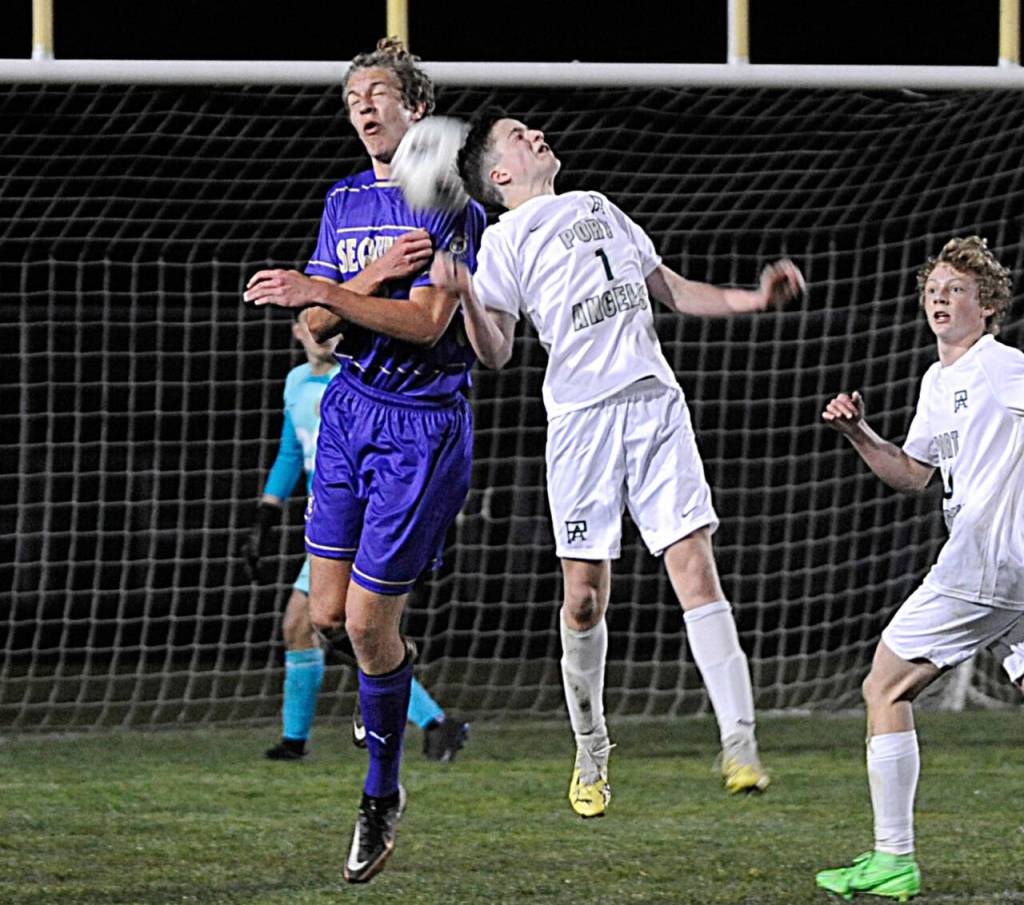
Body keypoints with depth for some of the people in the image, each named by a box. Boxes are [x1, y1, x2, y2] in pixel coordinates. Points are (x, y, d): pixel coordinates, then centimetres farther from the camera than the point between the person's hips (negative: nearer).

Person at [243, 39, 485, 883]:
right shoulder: (344, 201, 11)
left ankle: (382, 796, 9)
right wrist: (374, 278, -14)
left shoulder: (451, 207, -8)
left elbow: (426, 323, -19)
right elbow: (316, 325, 4)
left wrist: (324, 291, -26)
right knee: (328, 615, 4)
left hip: (423, 424, -6)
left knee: (368, 620, -7)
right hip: (349, 408, 6)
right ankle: (404, 674, 35)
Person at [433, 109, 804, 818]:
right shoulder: (504, 240, 7)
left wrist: (756, 299, 18)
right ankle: (591, 754, 15)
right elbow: (496, 353, -3)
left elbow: (672, 291, 29)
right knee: (585, 598, -3)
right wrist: (466, 297, -21)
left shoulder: (597, 208, 24)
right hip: (581, 414, -3)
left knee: (695, 567, -9)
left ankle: (740, 745, -14)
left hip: (655, 402, 3)